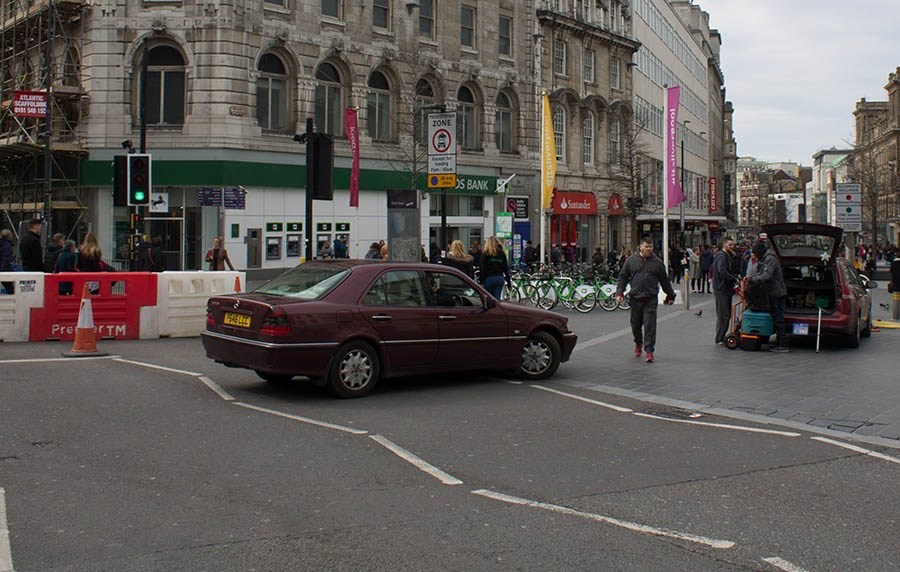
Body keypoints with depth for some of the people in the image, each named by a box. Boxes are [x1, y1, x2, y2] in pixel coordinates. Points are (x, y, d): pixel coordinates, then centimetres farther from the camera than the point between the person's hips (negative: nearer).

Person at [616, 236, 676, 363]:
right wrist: (619, 292, 1)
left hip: (651, 299, -1)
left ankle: (649, 350, -7)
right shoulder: (631, 261, 6)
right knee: (635, 324, 12)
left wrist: (670, 295, 21)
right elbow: (622, 277, 11)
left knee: (650, 325, -9)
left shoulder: (657, 263, 7)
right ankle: (638, 343, 38)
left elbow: (665, 280, 15)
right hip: (635, 298, 2)